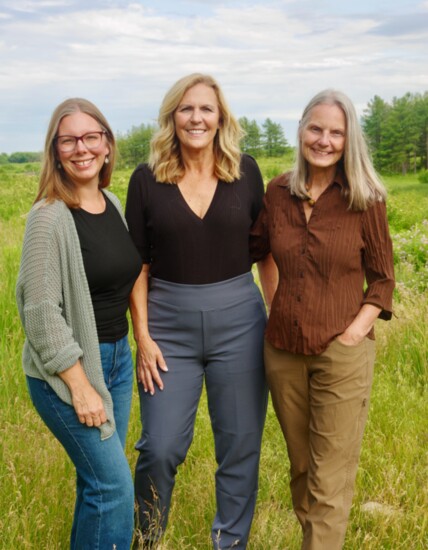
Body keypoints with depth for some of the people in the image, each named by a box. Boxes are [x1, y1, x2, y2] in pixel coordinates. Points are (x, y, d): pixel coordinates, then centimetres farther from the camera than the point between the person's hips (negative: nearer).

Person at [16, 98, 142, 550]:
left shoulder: (113, 204, 5)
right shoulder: (49, 217, -17)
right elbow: (40, 310, -19)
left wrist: (139, 343, 12)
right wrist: (80, 386, -17)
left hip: (118, 357, 7)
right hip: (67, 366, -7)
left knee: (98, 479, 15)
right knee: (115, 485, -2)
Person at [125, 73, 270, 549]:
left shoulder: (245, 171, 1)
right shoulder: (147, 179, -1)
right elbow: (137, 267, 1)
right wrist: (143, 337, -4)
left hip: (238, 321, 1)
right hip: (169, 323, -1)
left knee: (240, 446, 10)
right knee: (160, 448, 2)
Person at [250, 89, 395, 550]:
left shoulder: (365, 200, -8)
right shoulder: (278, 192, 1)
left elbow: (382, 278, -1)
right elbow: (252, 248, 17)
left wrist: (357, 328, -13)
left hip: (341, 353, -4)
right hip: (282, 350, 4)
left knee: (330, 481, 5)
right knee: (300, 466, 20)